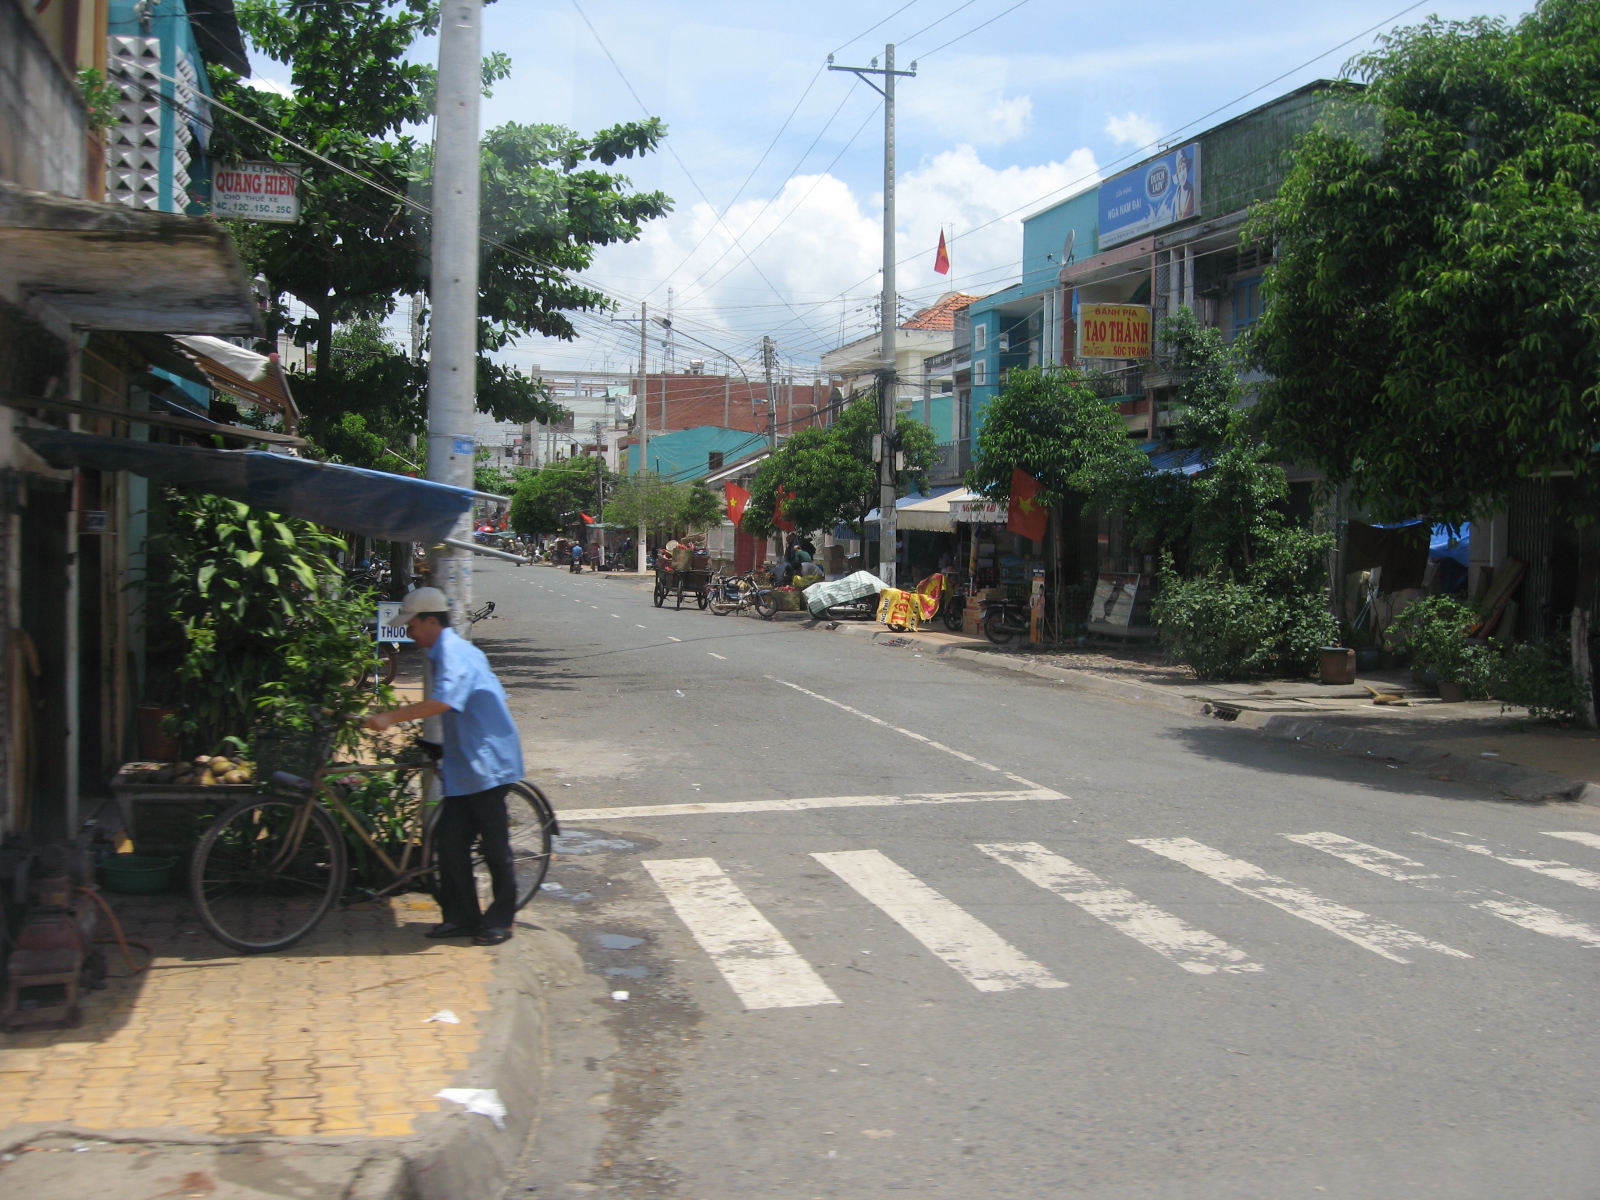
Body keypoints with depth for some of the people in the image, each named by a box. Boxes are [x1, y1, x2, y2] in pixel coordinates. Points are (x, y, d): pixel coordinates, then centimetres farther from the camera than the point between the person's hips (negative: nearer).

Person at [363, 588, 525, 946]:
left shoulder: (454, 652, -16)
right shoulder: (448, 651, 17)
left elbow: (445, 701, -34)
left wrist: (390, 717, -34)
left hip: (486, 763, -10)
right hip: (464, 764, 10)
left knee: (495, 846, 0)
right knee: (450, 841, 8)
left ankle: (500, 921, 10)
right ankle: (461, 917, 16)